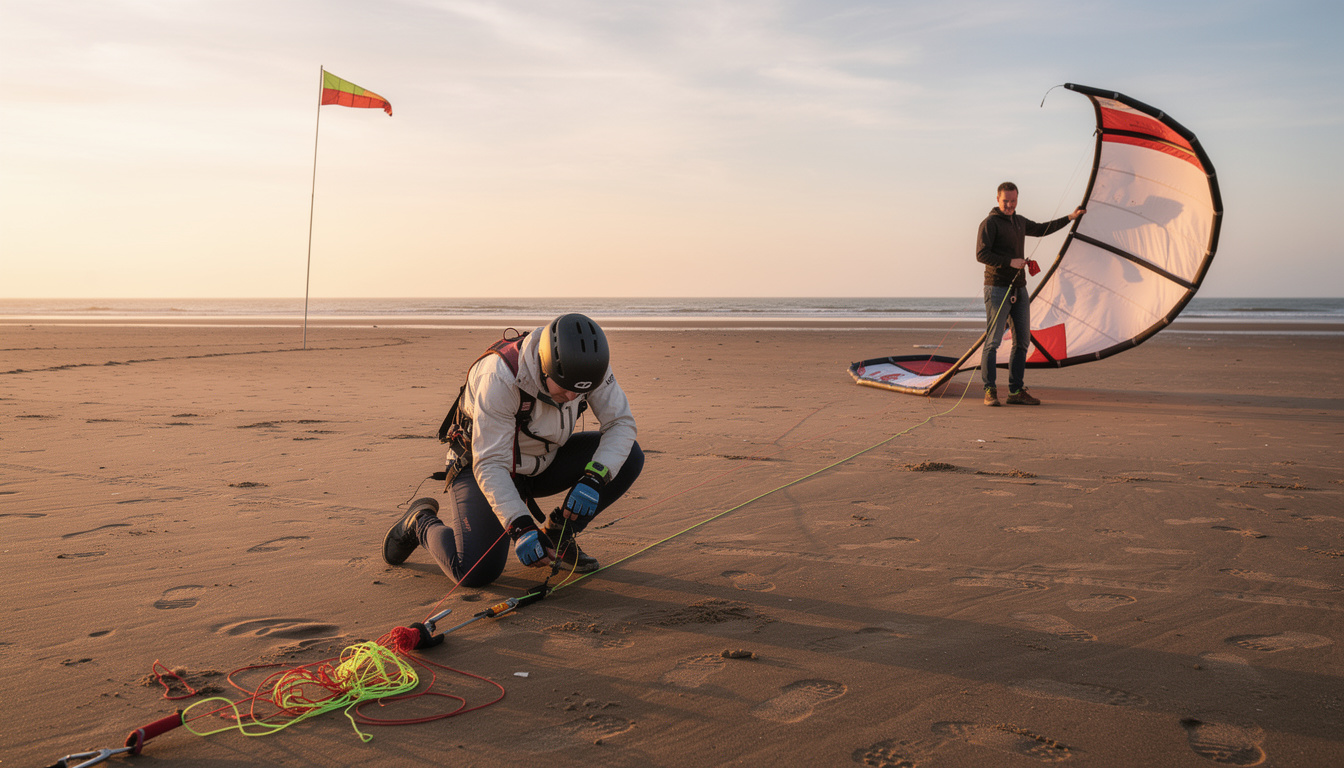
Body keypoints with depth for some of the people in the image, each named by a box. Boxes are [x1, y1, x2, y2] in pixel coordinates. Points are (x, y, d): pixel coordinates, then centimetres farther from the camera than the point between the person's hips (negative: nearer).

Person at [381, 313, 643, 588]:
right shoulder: (501, 377, -36)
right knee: (476, 572, -23)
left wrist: (594, 478, -35)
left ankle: (556, 533, 1)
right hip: (480, 464, -5)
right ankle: (422, 522, 10)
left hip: (542, 462, 5)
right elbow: (489, 465, -35)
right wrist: (521, 527, -45)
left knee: (628, 457, -16)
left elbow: (621, 423, -17)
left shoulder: (588, 362, -22)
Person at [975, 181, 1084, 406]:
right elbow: (981, 254, -14)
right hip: (997, 288, -8)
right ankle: (989, 391, -6)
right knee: (993, 341, -10)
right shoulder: (990, 223, -6)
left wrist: (1069, 218, 40)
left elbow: (1041, 229, 36)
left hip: (1019, 289, 8)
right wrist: (1010, 261, -20)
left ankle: (1016, 391, 10)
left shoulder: (1020, 221, 18)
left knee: (1022, 341, 5)